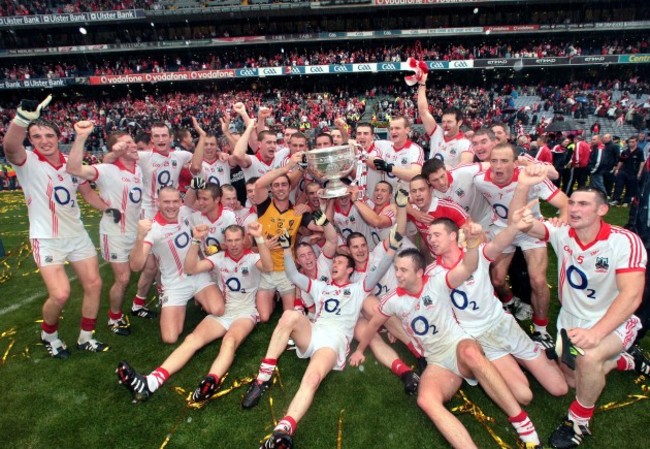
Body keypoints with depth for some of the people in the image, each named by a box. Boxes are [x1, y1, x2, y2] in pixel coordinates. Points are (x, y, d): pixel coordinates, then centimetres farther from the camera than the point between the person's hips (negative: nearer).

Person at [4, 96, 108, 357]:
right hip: (46, 239, -5)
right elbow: (10, 145, -34)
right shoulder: (27, 162, -10)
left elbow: (88, 193, 16)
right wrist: (25, 114, -52)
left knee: (93, 284, 5)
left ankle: (85, 338, 24)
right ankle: (49, 335, 18)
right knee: (60, 294, -14)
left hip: (77, 234, 5)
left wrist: (109, 209, -2)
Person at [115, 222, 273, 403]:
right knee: (193, 339, -20)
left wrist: (259, 238, -39)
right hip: (221, 311, 3)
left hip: (245, 312, -3)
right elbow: (191, 269, -10)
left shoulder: (252, 258, -4)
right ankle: (149, 383, -36)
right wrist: (196, 240, -23)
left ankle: (211, 382, -61)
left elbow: (268, 267, -28)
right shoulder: (219, 258, 4)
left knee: (230, 340, -35)